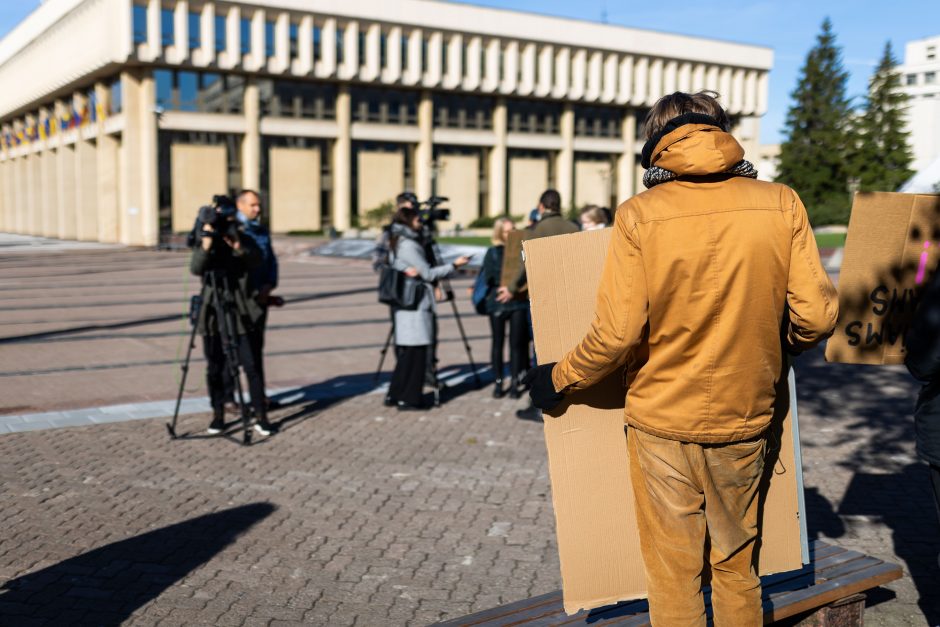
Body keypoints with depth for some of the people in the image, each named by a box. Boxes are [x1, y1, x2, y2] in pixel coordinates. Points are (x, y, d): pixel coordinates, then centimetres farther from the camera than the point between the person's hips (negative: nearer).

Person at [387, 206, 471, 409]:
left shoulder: (397, 243, 14)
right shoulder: (409, 245, -13)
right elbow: (428, 274, -11)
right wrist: (454, 265, -4)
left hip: (404, 304, 9)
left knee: (405, 351, 14)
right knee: (415, 351, -5)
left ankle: (396, 394, 19)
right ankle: (408, 398, -2)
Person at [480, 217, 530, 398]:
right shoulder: (493, 252, 5)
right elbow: (488, 277, -2)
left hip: (518, 303, 0)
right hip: (497, 303, 0)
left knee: (516, 343, 1)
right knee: (498, 342, 4)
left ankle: (514, 382, 8)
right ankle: (498, 382, 13)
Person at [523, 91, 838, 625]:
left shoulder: (640, 216, -13)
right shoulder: (781, 204, -6)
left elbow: (616, 334, -17)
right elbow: (817, 316, -7)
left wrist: (558, 381, 0)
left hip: (663, 425, -2)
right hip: (745, 421, 3)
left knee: (673, 576, 13)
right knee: (737, 568, 22)